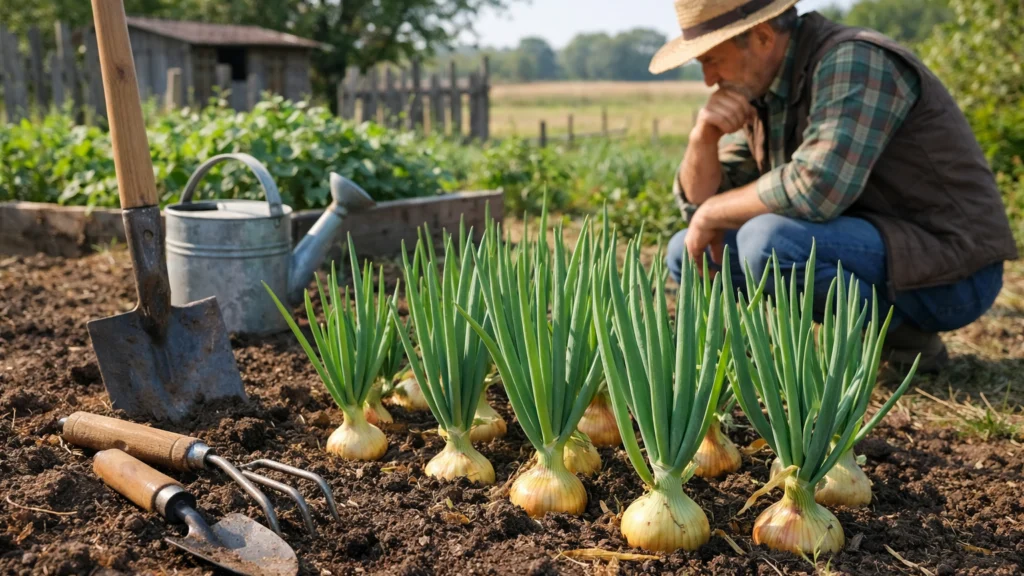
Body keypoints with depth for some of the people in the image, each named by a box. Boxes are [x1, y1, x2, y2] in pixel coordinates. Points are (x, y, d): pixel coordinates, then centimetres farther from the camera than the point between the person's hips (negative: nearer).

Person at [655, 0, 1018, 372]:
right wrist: (704, 136, -13)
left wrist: (712, 214, -17)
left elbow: (816, 188, -34)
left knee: (767, 241, -33)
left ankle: (903, 335, -7)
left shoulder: (854, 62, -20)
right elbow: (699, 201, 8)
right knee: (686, 255, 5)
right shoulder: (760, 92, 6)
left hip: (950, 273, -9)